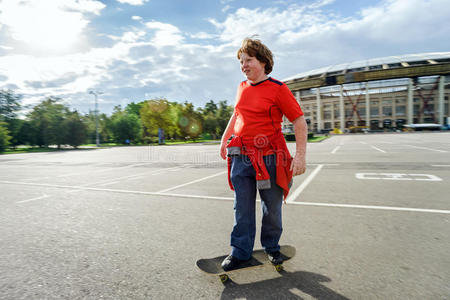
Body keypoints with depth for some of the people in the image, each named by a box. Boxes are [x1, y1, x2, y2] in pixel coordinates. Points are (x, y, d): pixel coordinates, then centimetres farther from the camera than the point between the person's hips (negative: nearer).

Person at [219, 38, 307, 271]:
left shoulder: (277, 89, -6)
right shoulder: (242, 88, 11)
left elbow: (299, 122, -7)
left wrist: (300, 155, -14)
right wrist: (224, 140, 28)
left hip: (269, 159, -4)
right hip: (240, 158, 5)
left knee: (272, 208, 11)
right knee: (242, 209, 8)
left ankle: (271, 248, 32)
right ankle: (240, 251, 23)